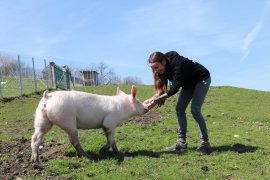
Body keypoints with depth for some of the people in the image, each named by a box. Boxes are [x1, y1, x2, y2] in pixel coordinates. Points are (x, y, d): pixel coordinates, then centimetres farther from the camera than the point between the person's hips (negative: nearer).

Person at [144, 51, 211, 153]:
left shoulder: (177, 64, -36)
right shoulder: (164, 68, -12)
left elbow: (175, 88, -37)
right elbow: (162, 88, -10)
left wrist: (157, 99, -41)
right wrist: (152, 99, -26)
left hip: (202, 79, -8)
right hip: (189, 83, 8)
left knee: (195, 110, -18)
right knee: (179, 109, -3)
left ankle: (205, 143, -8)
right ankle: (182, 142, 0)